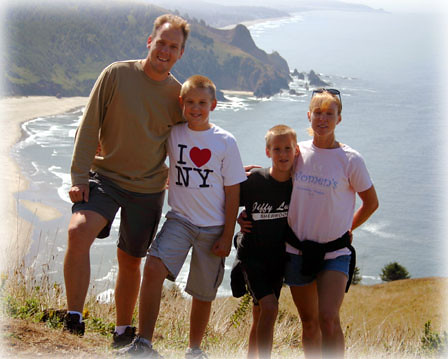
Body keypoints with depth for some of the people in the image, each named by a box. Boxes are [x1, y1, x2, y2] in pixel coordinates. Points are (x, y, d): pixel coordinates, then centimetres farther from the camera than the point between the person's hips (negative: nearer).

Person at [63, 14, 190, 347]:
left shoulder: (178, 94, 0)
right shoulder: (116, 75, -7)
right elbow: (89, 127, -5)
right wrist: (79, 177, -10)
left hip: (149, 187, 2)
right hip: (105, 175, -2)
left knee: (131, 260, 11)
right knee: (79, 231, -28)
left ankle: (124, 330, 31)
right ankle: (73, 317, -18)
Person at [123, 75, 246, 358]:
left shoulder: (226, 142, -4)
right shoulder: (172, 135, 1)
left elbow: (233, 193, -1)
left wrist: (227, 236, -3)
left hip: (213, 228, -1)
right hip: (180, 219, 1)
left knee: (204, 293, 9)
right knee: (154, 267, -24)